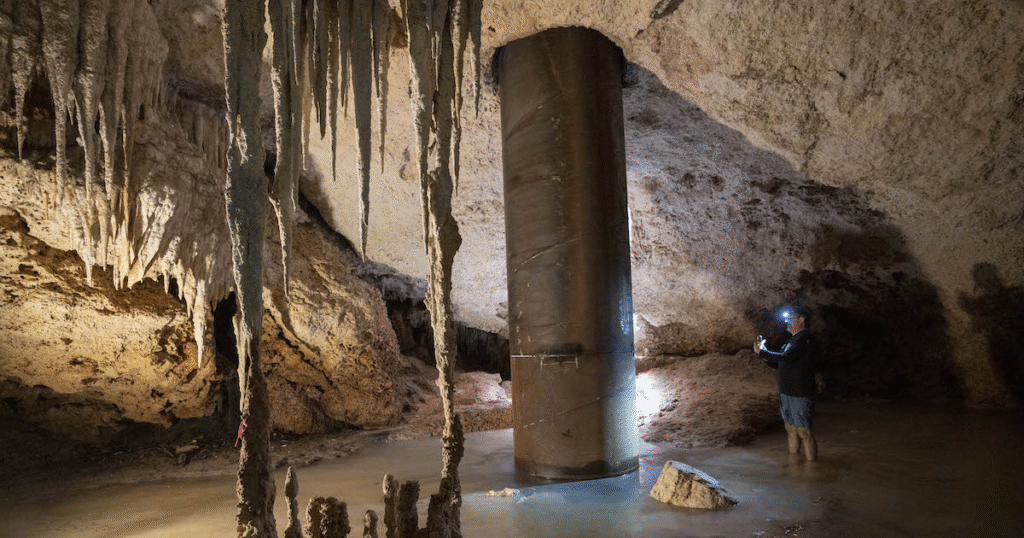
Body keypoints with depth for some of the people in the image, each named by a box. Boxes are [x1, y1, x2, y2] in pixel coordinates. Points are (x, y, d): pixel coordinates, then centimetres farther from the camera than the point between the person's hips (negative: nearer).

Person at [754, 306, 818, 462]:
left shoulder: (805, 340, -14)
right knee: (791, 430, 16)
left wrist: (762, 352, -16)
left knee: (803, 432, -5)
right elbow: (778, 365, 22)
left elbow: (785, 358, -26)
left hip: (799, 395, -10)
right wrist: (764, 353, 8)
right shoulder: (792, 340, 18)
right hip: (787, 393, 10)